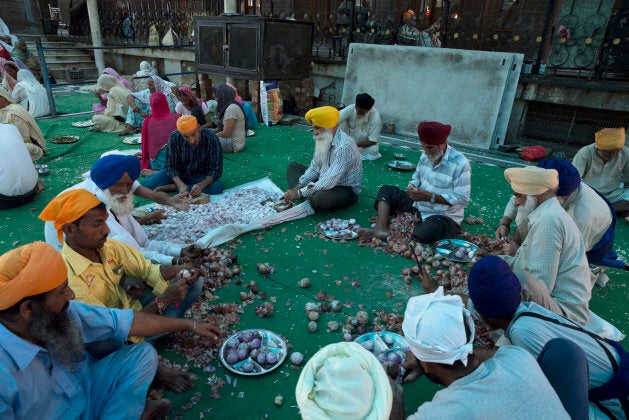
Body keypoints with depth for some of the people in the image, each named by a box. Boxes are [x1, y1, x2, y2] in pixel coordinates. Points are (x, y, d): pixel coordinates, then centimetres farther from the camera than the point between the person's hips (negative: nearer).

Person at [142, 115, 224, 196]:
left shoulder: (211, 139, -25)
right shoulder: (174, 138, -21)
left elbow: (216, 169, -22)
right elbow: (170, 166, -16)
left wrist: (201, 185, -39)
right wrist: (181, 184, -34)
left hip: (200, 176, 0)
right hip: (178, 172, 0)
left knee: (218, 187, -33)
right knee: (147, 185, -22)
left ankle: (172, 187, -18)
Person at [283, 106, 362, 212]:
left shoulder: (344, 147, -30)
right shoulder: (325, 139, -1)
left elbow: (329, 181, -34)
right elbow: (314, 167, 5)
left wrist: (300, 193, -29)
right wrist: (298, 187, -9)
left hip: (346, 190, -9)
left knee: (320, 197, -41)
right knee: (293, 166, 11)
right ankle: (304, 199, -10)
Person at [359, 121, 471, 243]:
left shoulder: (460, 164, -21)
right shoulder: (425, 156, -1)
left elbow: (462, 199, -21)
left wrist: (430, 197, -26)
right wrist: (412, 188, -10)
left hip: (445, 216, -7)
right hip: (418, 205, 7)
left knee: (425, 233, -39)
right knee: (386, 190, -1)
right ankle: (380, 229, -22)